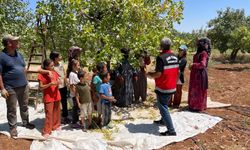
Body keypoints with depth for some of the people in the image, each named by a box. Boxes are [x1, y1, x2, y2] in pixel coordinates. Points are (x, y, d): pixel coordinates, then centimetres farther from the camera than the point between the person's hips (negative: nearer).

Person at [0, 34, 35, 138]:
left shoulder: (19, 54, 8)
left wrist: (25, 81, 16)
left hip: (23, 86, 6)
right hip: (11, 88, -6)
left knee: (24, 106, 19)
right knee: (12, 109, 7)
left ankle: (25, 122, 36)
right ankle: (13, 128, 22)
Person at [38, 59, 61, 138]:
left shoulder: (54, 73, 4)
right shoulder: (42, 75, -11)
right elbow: (41, 87, -12)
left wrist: (58, 83, -12)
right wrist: (50, 84, -24)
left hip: (56, 95, 6)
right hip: (48, 97, -6)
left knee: (56, 112, 16)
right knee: (49, 114, -5)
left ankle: (56, 125, 33)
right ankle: (46, 131, 3)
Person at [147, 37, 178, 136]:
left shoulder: (161, 57, -20)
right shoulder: (175, 57, 5)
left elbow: (158, 74, -22)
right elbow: (176, 71, 12)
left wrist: (149, 74, -4)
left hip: (163, 88, -8)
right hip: (172, 87, 8)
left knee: (163, 108, 0)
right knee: (164, 105, 27)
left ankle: (171, 130, 0)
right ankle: (163, 120, 43)